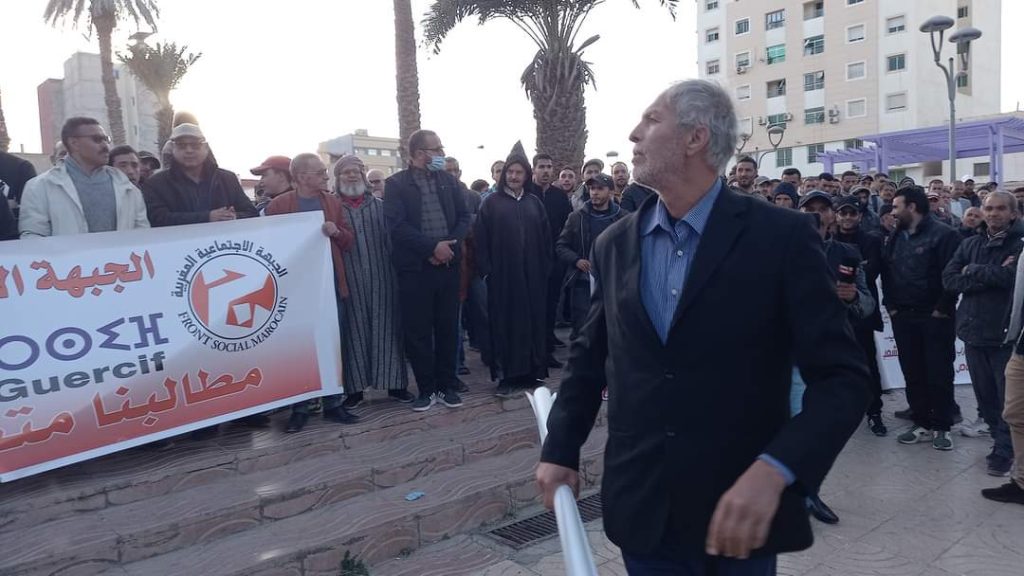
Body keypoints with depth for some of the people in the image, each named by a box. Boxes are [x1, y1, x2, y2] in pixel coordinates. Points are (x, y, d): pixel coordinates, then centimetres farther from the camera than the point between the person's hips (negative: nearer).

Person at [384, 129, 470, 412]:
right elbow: (396, 225, -12)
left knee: (448, 328, 8)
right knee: (417, 331, 2)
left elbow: (464, 217, 7)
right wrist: (432, 247, -16)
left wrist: (449, 245, -10)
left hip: (448, 264, 3)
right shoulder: (395, 184, -2)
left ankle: (447, 386, 19)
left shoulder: (449, 180, 12)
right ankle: (426, 389, 14)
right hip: (415, 268, -3)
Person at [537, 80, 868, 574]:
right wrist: (560, 449, 4)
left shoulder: (781, 236, -10)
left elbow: (842, 377, -12)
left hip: (741, 513, -3)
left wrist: (774, 470, -25)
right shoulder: (614, 245, 3)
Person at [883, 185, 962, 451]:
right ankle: (922, 424, 21)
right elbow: (886, 273, 12)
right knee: (912, 374, 10)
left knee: (939, 374, 3)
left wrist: (942, 309, -15)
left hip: (935, 318, -6)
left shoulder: (943, 234, -9)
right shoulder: (895, 238, 12)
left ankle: (942, 427, 15)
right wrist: (891, 306, 3)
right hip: (903, 318, 6)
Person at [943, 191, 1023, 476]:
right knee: (984, 395, 13)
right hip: (974, 330, 4)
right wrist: (992, 276, -12)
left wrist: (973, 271, -7)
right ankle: (1001, 439, 29)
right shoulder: (970, 244, 10)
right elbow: (949, 279, -1)